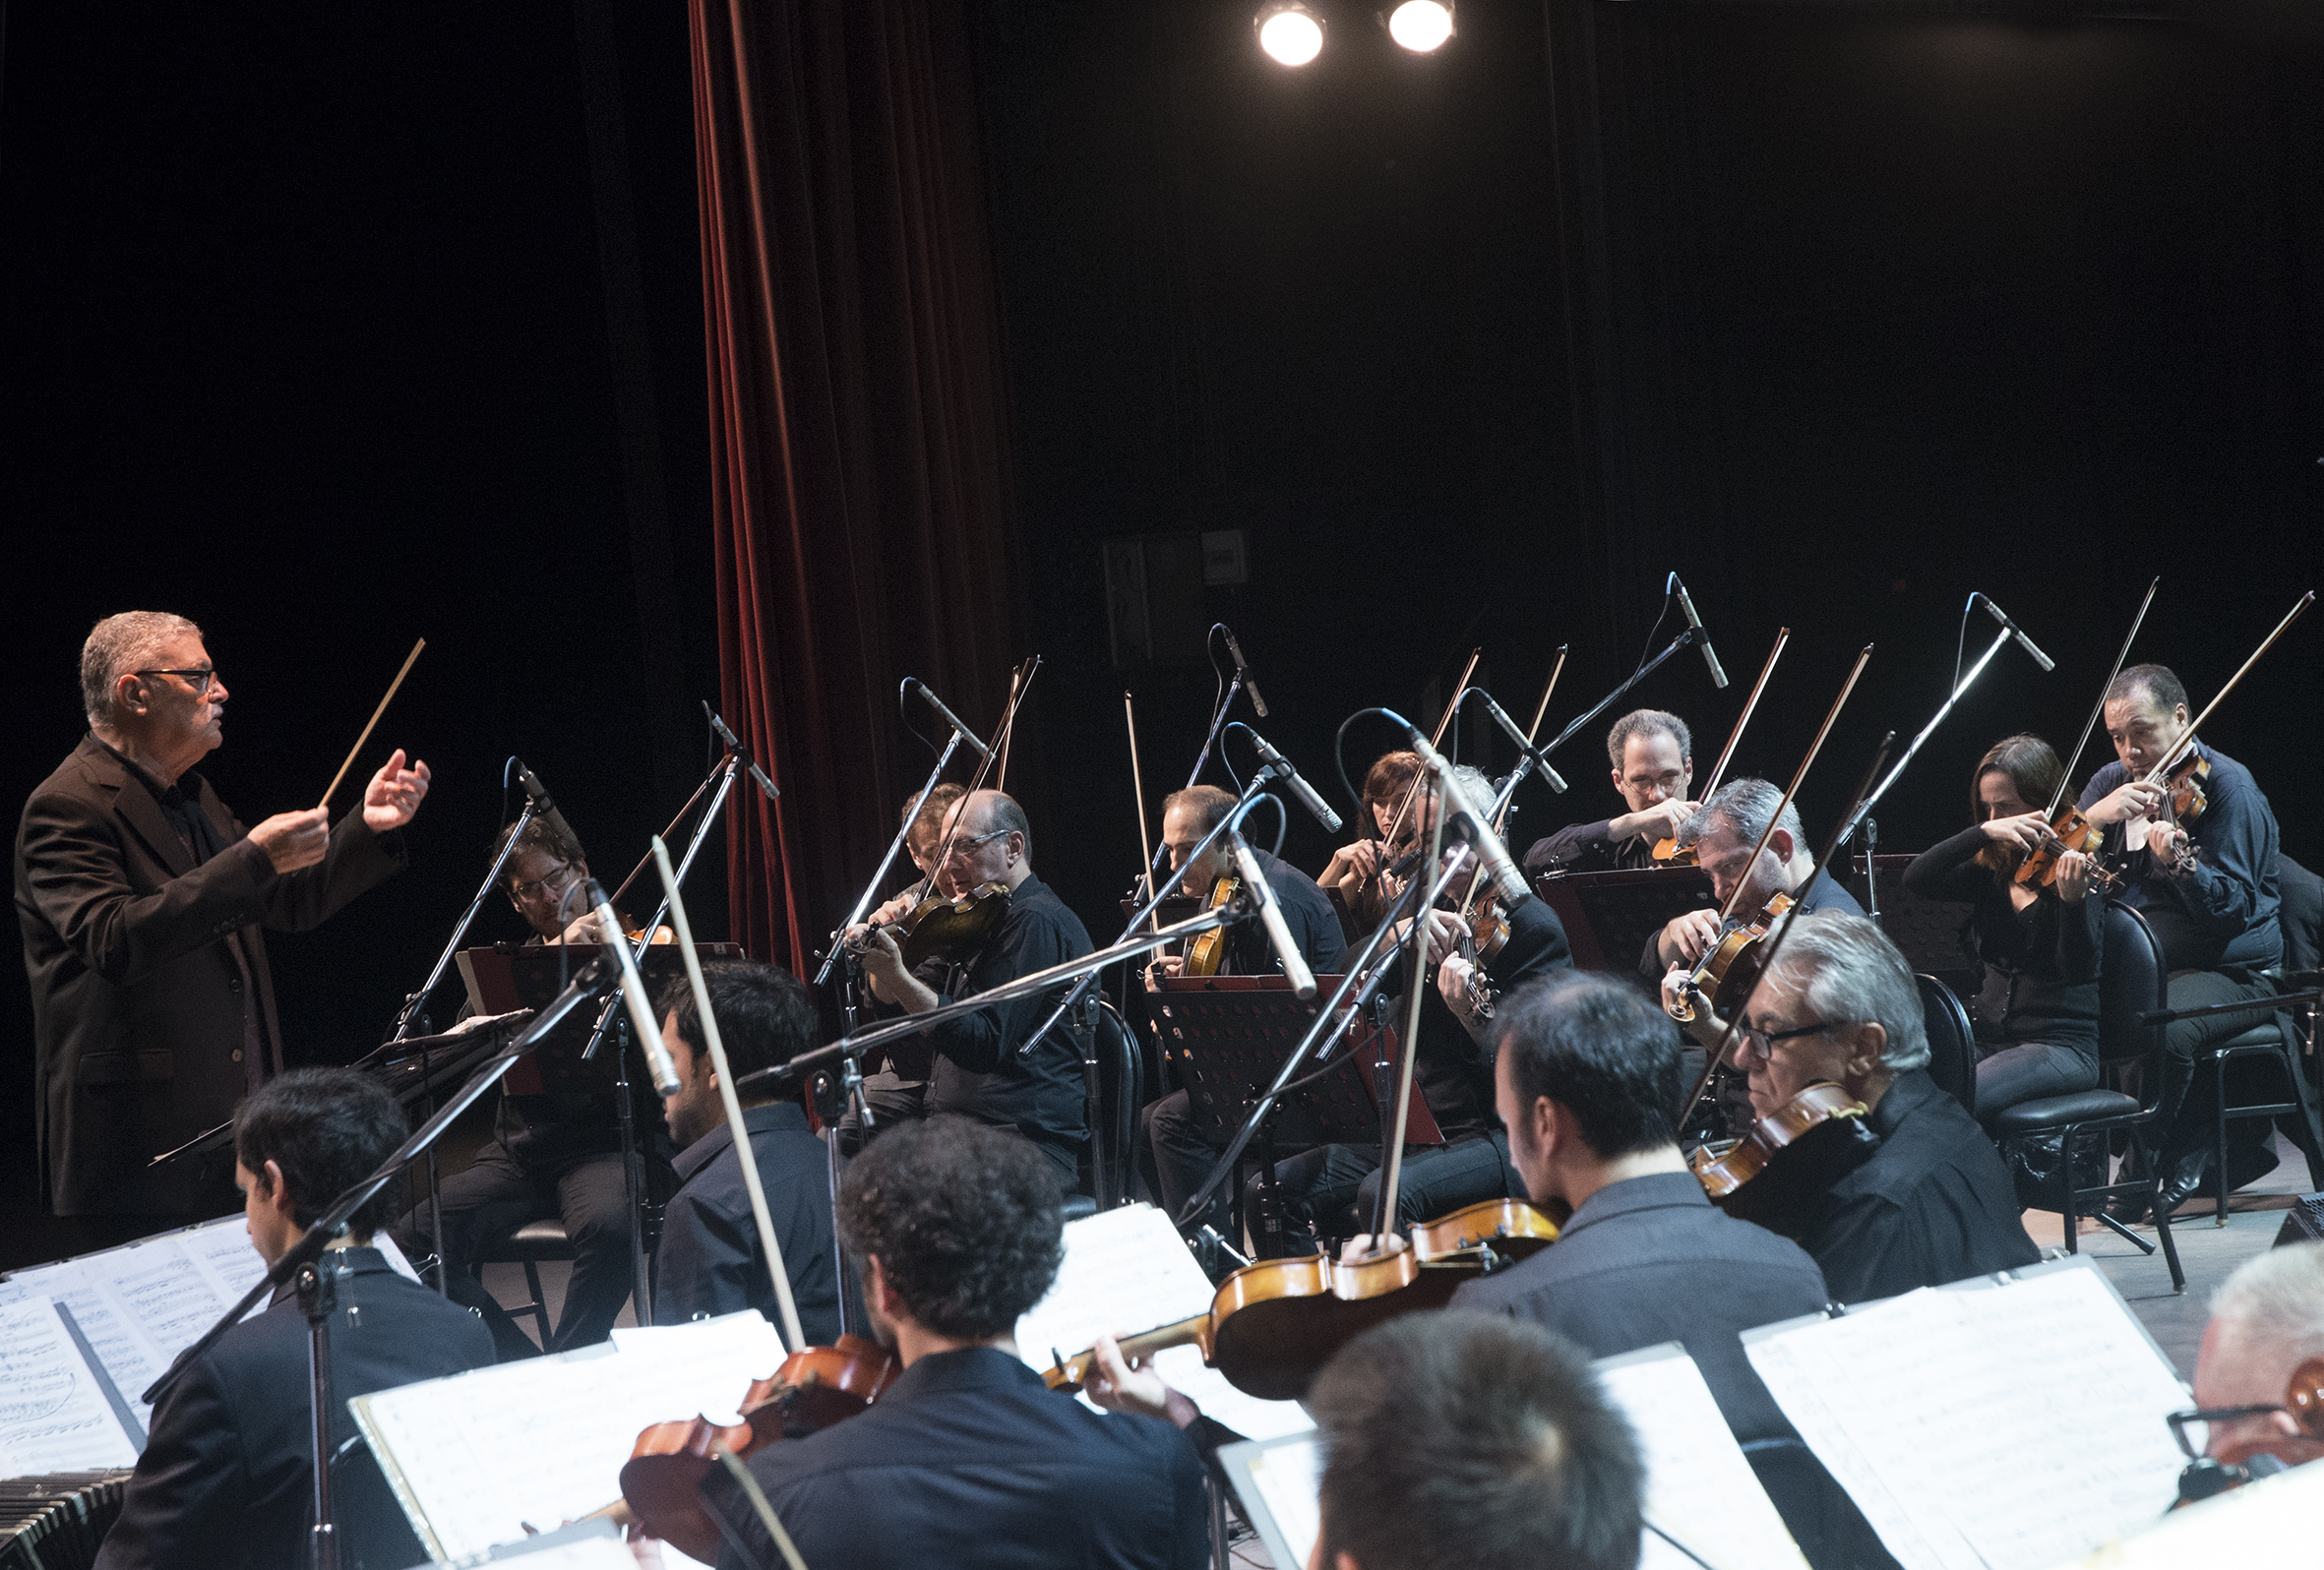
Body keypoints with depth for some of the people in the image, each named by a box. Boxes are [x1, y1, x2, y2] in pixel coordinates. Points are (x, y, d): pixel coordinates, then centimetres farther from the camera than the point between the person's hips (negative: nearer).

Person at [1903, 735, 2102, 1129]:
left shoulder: (2075, 865, -6)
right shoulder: (1991, 870, 10)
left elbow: (2079, 968, -20)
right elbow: (1916, 879, -8)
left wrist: (2073, 899, -39)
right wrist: (1984, 833, -20)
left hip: (2062, 1046, -6)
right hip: (1988, 1036, 6)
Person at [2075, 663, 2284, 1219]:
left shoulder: (2226, 784, -10)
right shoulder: (2114, 781, 9)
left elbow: (2233, 908, -18)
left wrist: (2179, 865, -37)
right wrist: (2097, 815, -16)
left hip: (2227, 971, -7)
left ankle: (2153, 1168, -11)